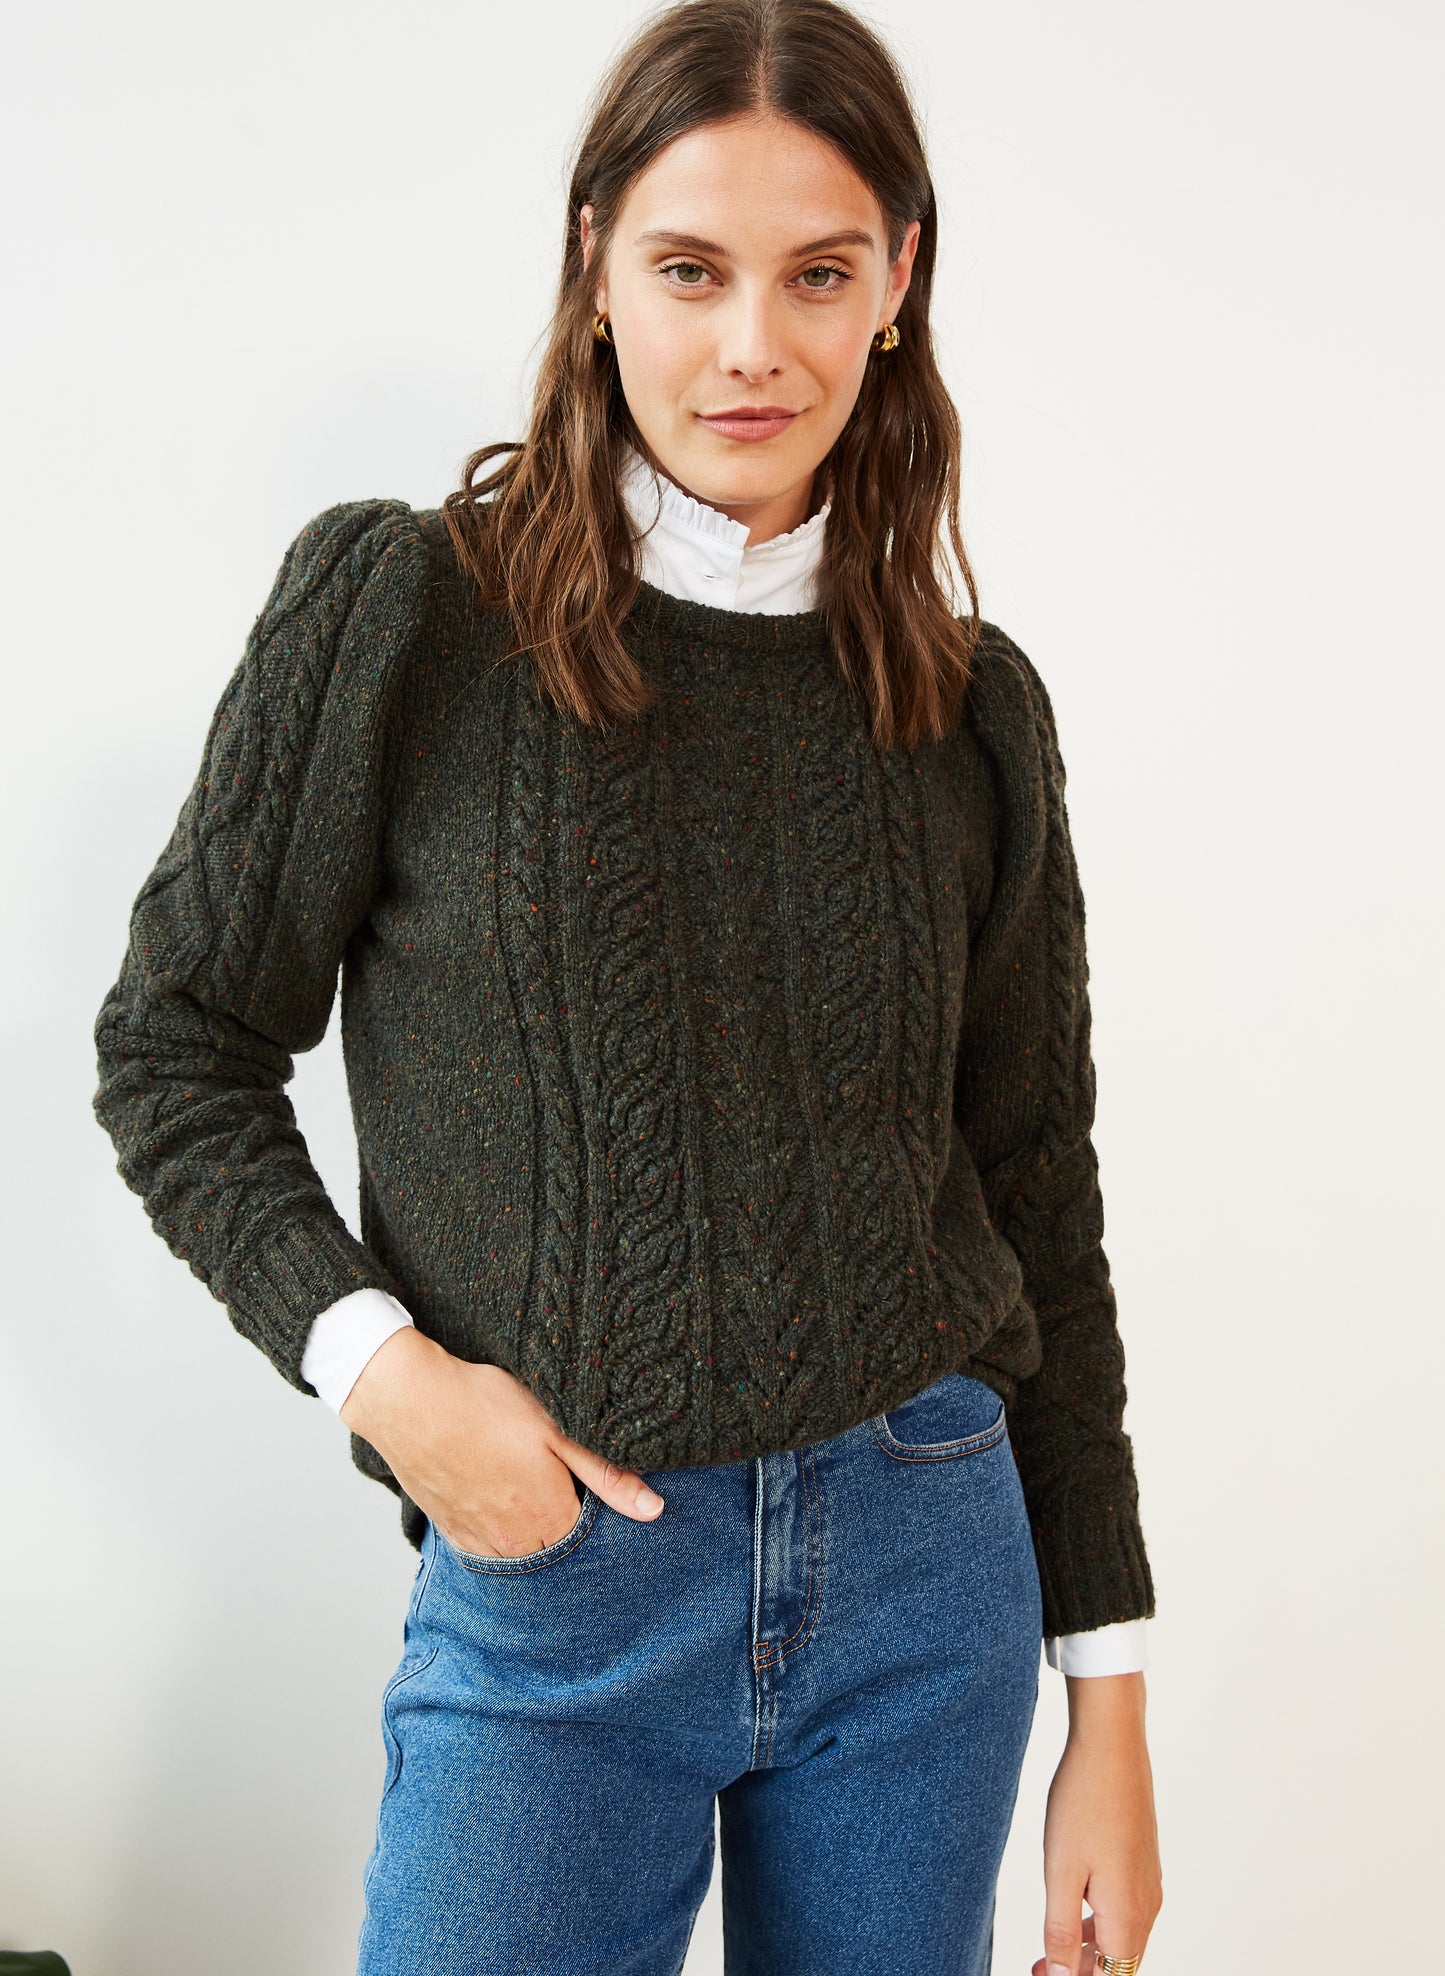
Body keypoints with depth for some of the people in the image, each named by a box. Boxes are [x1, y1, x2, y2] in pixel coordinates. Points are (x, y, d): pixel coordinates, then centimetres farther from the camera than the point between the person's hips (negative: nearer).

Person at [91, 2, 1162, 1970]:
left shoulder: (975, 702, 2)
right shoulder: (396, 607, -6)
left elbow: (1034, 1197, 6)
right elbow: (175, 1050, 1)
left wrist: (1110, 1699, 7)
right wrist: (375, 1361, -14)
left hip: (931, 1567, 3)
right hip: (552, 1591, -2)